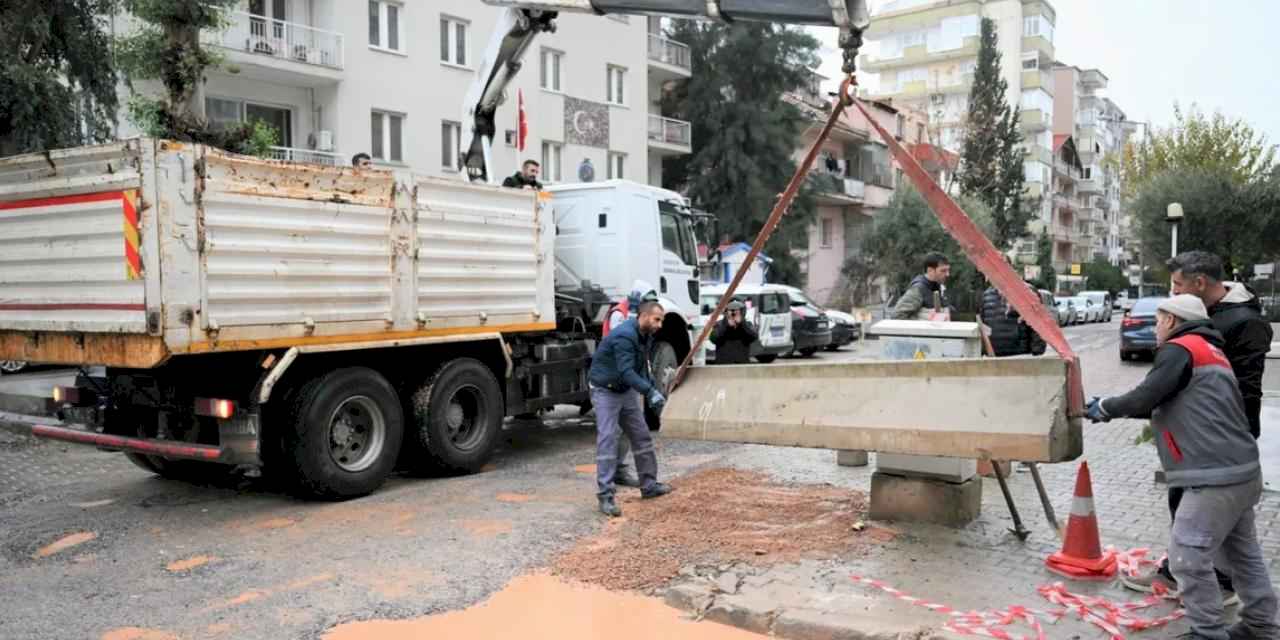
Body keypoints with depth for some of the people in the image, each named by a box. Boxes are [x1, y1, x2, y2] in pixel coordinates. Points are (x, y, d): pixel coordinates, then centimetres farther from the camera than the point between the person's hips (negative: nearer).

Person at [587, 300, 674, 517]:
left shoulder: (647, 336, 2)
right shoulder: (624, 336, -28)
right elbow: (626, 372, -35)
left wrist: (652, 390, 3)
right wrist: (651, 392, -42)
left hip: (627, 391, 9)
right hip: (605, 391, -9)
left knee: (642, 437, 11)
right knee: (607, 440, -14)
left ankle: (649, 485, 24)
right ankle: (605, 496, -13)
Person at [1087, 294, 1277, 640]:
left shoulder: (1180, 349, -8)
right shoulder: (1210, 352, 22)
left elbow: (1146, 397, -15)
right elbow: (1163, 404, 23)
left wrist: (1104, 408, 1)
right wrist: (1113, 408, 18)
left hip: (1215, 476, -10)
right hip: (1242, 470, 10)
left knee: (1188, 558, -4)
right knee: (1242, 553, 18)